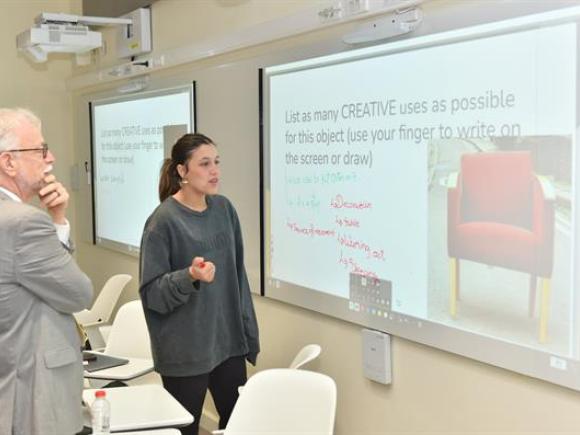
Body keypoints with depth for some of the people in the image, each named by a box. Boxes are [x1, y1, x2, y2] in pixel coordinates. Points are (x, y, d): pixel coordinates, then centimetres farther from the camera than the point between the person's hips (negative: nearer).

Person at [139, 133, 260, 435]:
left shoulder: (224, 209, 4)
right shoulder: (164, 220, -14)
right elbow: (151, 292, -12)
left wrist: (249, 332, 10)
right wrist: (189, 277, -30)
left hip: (228, 341, 6)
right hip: (185, 350, -5)